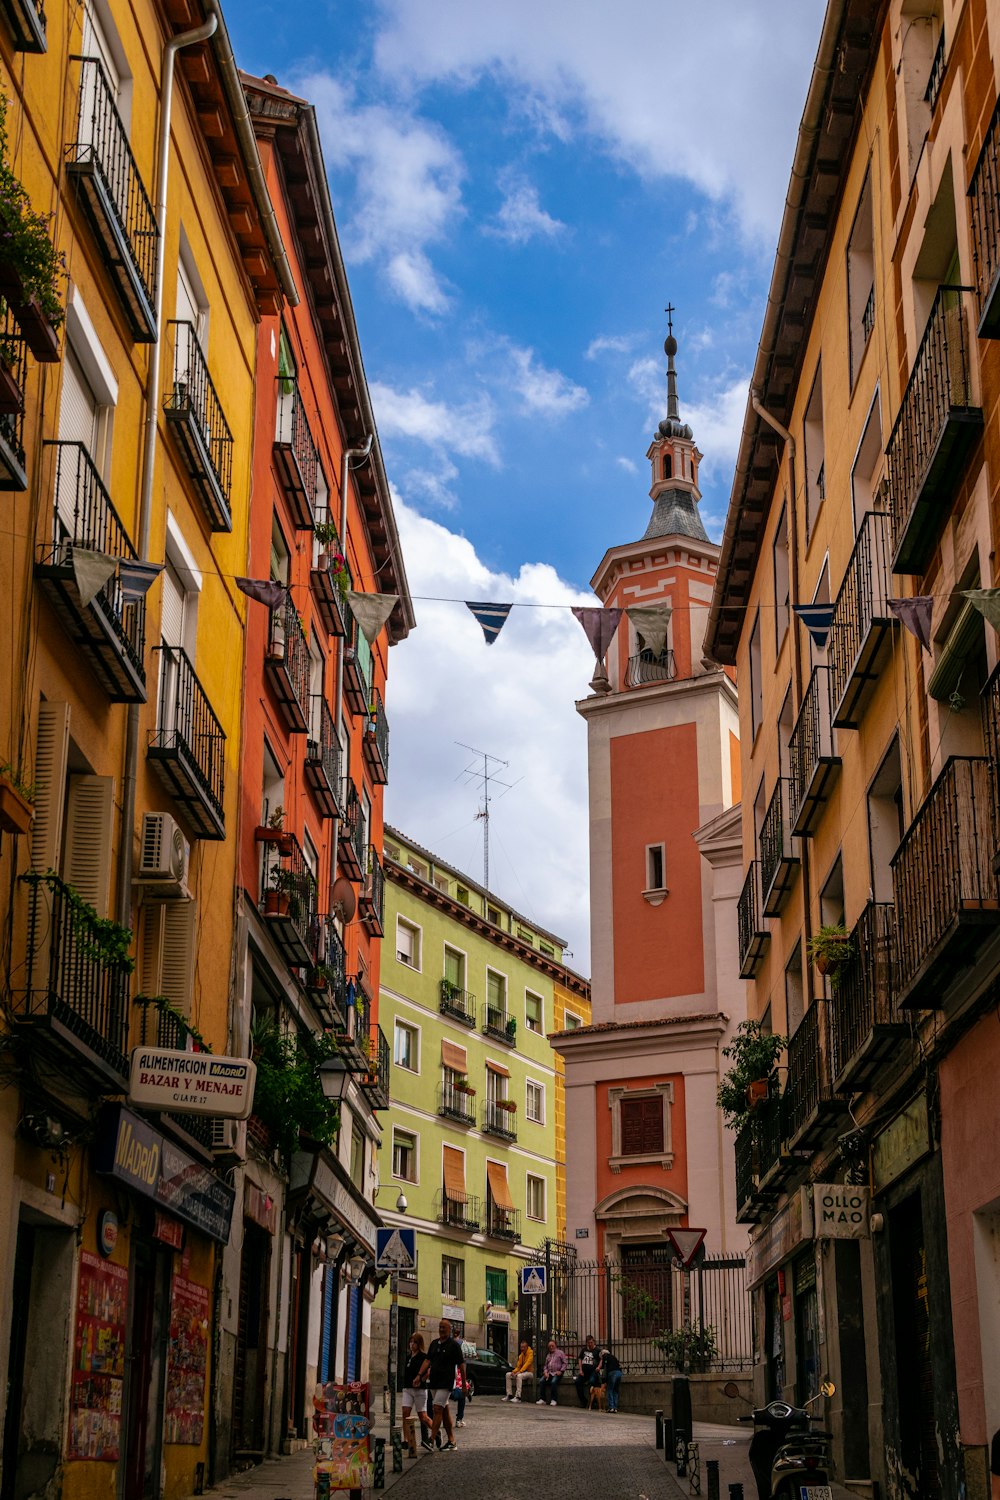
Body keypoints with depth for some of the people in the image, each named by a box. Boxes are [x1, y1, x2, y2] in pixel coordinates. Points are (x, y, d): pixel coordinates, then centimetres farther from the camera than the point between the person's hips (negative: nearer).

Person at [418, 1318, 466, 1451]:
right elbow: (427, 1361, 11)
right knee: (445, 1410, 10)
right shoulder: (434, 1343, 13)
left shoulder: (454, 1344, -6)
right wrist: (419, 1375, -3)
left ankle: (431, 1440, -21)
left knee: (437, 1408, -16)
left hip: (446, 1382, -7)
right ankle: (452, 1441, 16)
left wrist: (464, 1384, -5)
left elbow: (461, 1364, -5)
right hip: (434, 1382, 7)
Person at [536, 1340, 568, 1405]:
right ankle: (542, 1399, -16)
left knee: (553, 1382, -34)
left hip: (557, 1373, -5)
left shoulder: (560, 1353, 5)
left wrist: (561, 1371, -12)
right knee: (541, 1381, -20)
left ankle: (553, 1400, -25)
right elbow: (545, 1365, 22)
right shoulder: (548, 1355, 23)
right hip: (549, 1373, 6)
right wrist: (545, 1372, 2)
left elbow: (565, 1362, -2)